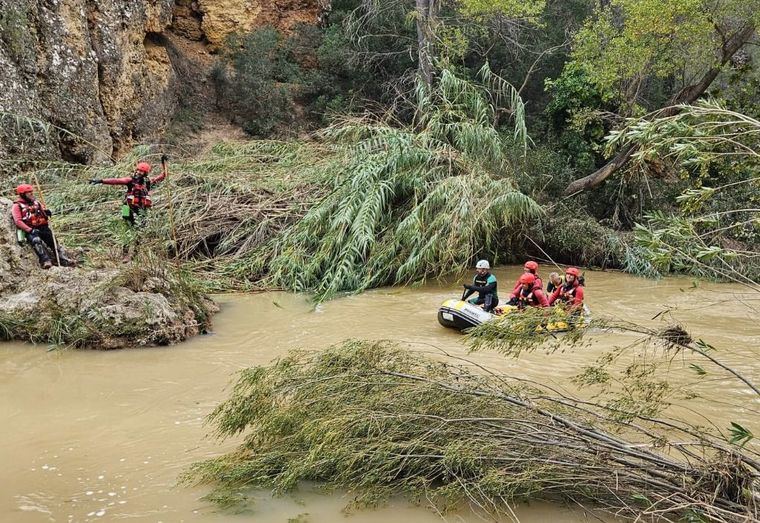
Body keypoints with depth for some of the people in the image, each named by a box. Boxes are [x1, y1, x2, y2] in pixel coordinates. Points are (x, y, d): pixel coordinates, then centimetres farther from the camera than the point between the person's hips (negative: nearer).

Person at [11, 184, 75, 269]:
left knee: (53, 240, -12)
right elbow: (18, 221, -7)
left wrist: (47, 213, -6)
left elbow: (45, 216, 20)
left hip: (43, 228, 5)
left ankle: (62, 258, -14)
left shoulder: (36, 203, 20)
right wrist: (30, 230, -19)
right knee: (36, 241, -32)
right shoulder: (17, 206, 4)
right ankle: (45, 261, -43)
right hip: (30, 231, -5)